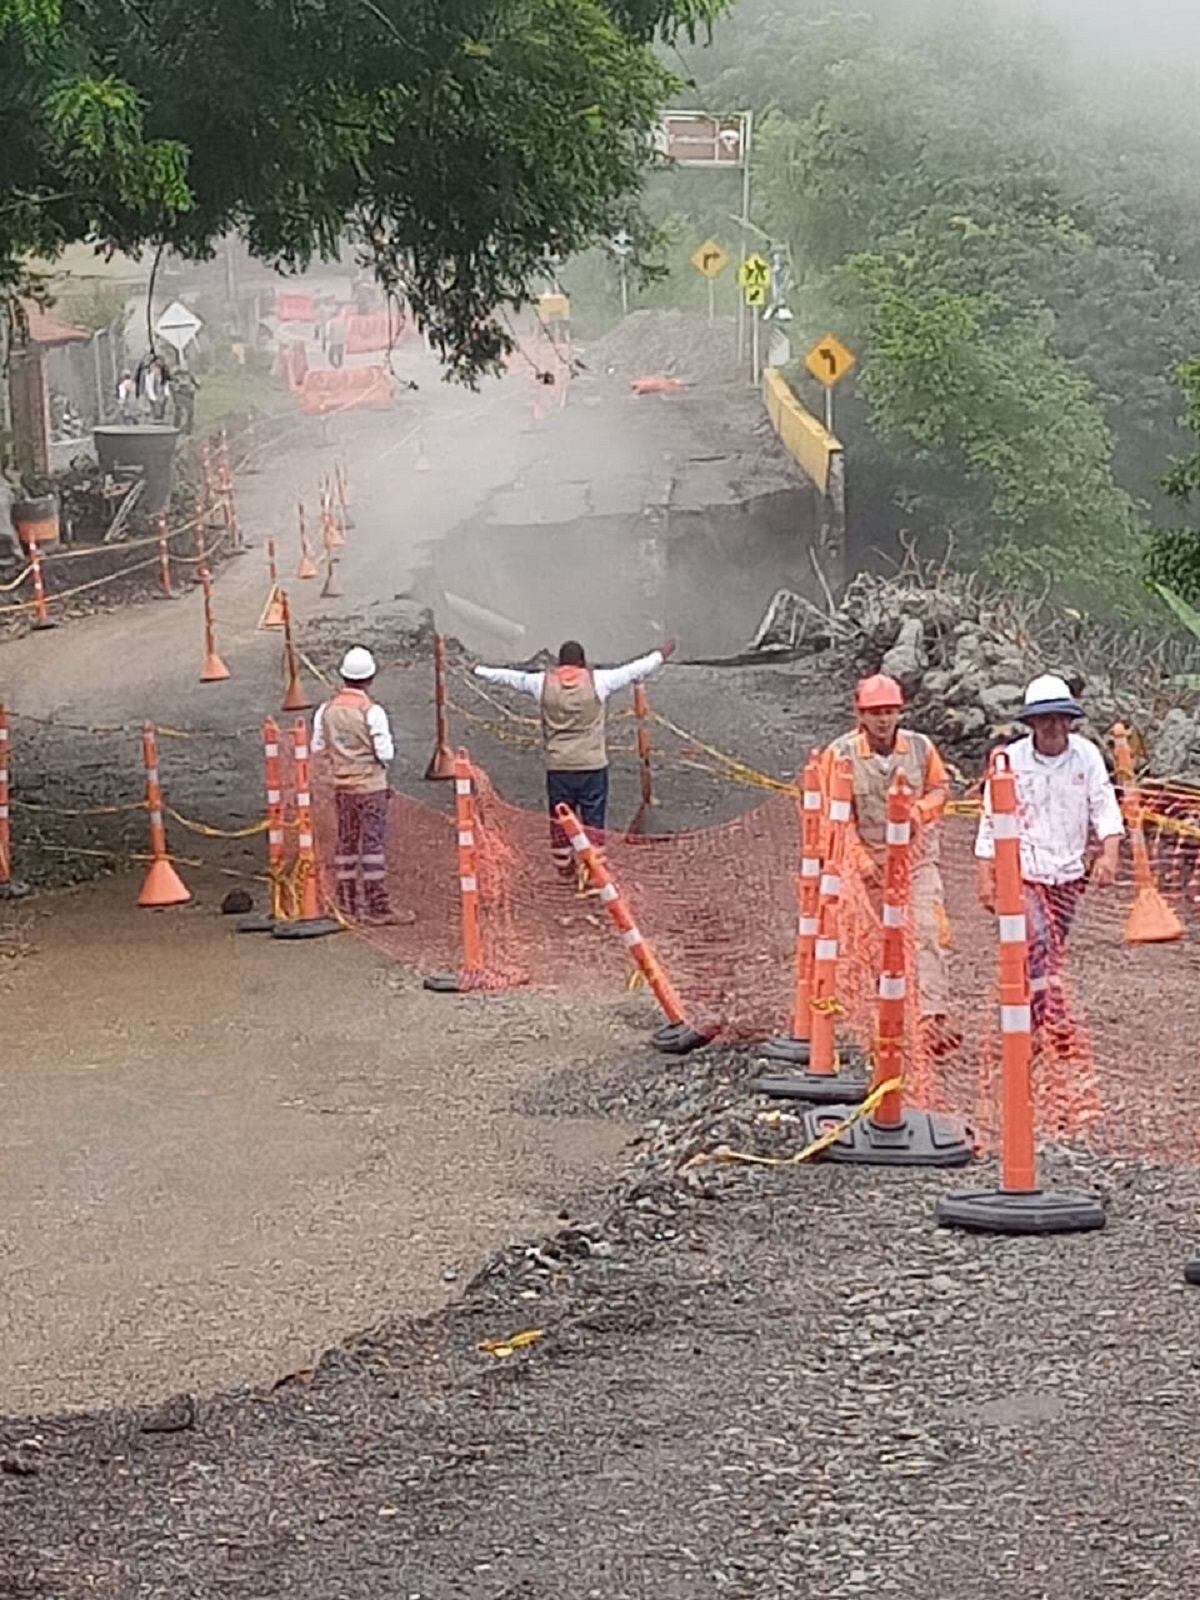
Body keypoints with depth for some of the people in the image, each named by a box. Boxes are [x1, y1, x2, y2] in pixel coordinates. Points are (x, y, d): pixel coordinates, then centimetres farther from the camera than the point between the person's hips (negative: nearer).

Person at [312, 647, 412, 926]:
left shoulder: (327, 710, -1)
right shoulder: (372, 712, -17)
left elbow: (317, 747, 6)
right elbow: (385, 753, -17)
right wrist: (386, 743, 4)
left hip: (342, 785, 5)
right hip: (371, 786, -5)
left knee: (346, 843, 14)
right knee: (374, 844, -2)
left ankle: (346, 903, 20)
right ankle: (378, 907, -2)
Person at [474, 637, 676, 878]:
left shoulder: (543, 683, -1)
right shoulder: (597, 681, -5)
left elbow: (510, 677, 14)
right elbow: (635, 670, 4)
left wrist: (479, 671, 30)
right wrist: (662, 656, 18)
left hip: (558, 766, 2)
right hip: (592, 765, -2)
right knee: (592, 820, 2)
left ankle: (565, 870, 20)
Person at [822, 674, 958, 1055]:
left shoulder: (921, 747, -2)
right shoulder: (841, 754, -9)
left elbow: (940, 788, 11)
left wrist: (920, 810, -12)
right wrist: (859, 858, -15)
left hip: (916, 857, 0)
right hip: (868, 861, 0)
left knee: (928, 932, -15)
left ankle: (933, 1016, -21)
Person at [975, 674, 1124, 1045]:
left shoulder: (1086, 755, -1)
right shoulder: (1010, 760, -7)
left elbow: (1104, 806, -4)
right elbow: (991, 821, -2)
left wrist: (1110, 852, -21)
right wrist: (986, 877, -4)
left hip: (1068, 871, 3)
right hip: (1021, 868, -3)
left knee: (1052, 952, 11)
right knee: (1037, 943, -19)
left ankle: (1032, 1027, 25)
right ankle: (1057, 1027, -24)